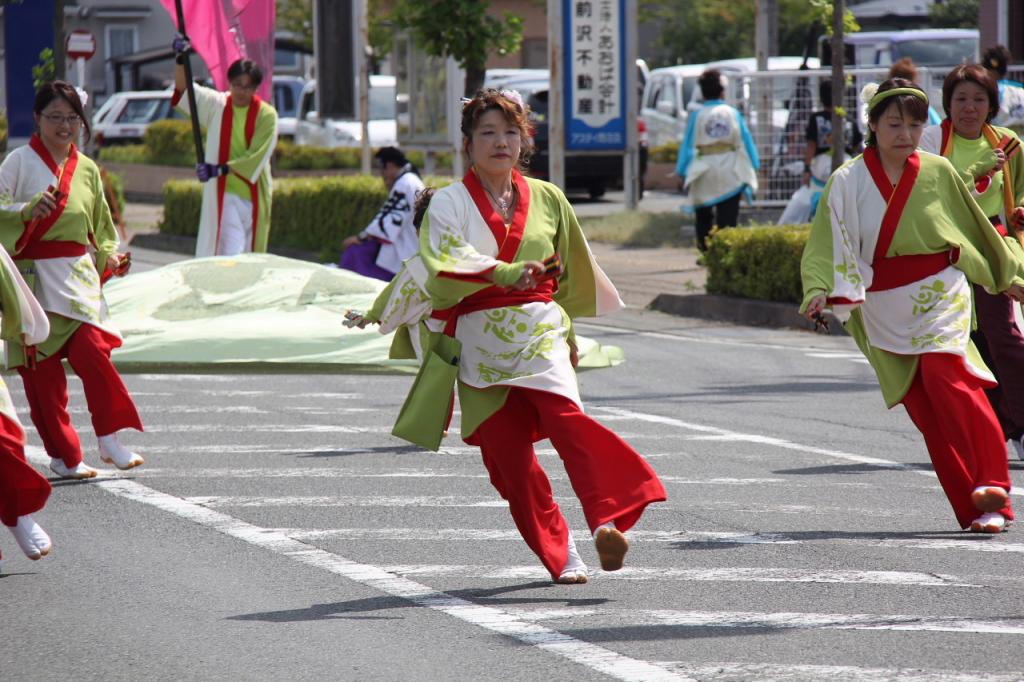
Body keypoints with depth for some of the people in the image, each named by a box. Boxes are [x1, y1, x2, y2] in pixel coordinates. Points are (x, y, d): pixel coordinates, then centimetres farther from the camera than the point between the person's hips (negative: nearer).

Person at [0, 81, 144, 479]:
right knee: (41, 371, -1)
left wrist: (109, 258, 6)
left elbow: (100, 226, 22)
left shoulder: (87, 170, 13)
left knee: (91, 350, -18)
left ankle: (109, 439, -7)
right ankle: (63, 456, 8)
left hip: (77, 275, 2)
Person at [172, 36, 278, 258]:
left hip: (254, 193, 1)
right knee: (231, 250, -13)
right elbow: (183, 88, -2)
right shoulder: (216, 105, 3)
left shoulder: (266, 115, -3)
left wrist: (220, 169, -19)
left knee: (251, 254, 7)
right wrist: (182, 59, -21)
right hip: (224, 192, -1)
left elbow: (257, 157, -11)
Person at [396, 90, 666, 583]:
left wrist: (568, 326, 27)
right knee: (507, 451, -3)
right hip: (480, 340, 0)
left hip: (539, 330, 0)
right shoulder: (449, 203, 4)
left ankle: (606, 524, -36)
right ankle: (561, 554, 9)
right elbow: (445, 262, -16)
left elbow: (571, 270, 25)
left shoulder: (546, 199, 12)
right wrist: (503, 273, -30)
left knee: (566, 417, -25)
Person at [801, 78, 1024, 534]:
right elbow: (827, 243, -7)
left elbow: (975, 226, 17)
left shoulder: (938, 173, 3)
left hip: (940, 295, -1)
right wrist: (822, 289, -25)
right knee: (924, 408, -3)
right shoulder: (848, 182, -1)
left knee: (945, 374, -24)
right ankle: (974, 508, 2)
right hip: (884, 310, 1)